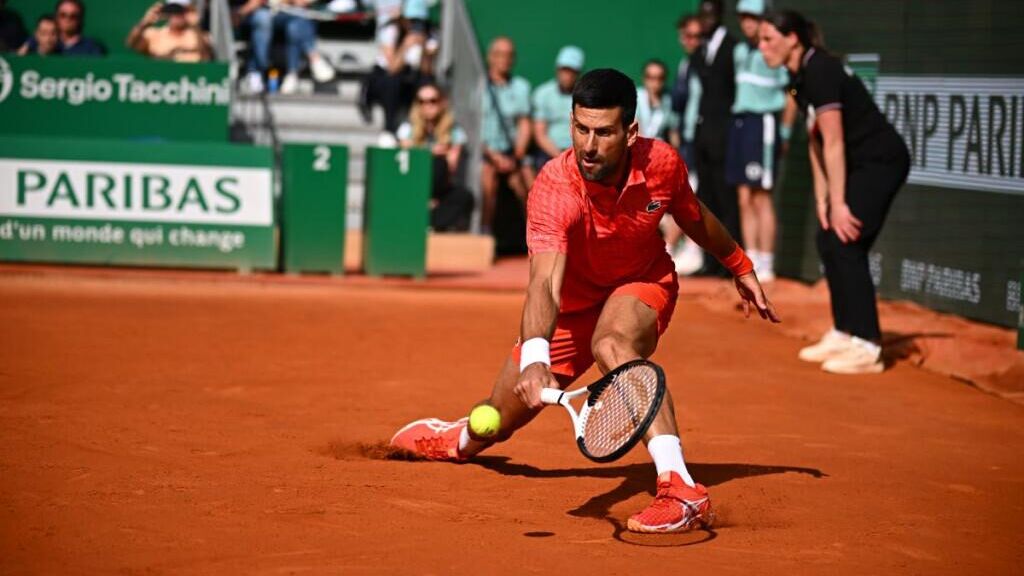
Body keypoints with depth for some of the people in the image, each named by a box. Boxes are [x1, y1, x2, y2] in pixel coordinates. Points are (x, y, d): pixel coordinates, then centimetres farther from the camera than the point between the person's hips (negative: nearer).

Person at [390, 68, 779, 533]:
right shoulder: (553, 189, -34)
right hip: (574, 302, 0)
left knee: (613, 344, -38)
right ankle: (455, 439, 53)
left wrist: (740, 268, 16)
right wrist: (534, 356, -66)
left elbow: (692, 216, 3)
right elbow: (544, 283, -48)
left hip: (643, 284, 0)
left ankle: (681, 489, -46)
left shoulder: (661, 162, -23)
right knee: (495, 425, 11)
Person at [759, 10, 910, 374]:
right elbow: (816, 141, 11)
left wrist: (839, 203, -21)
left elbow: (834, 143, -22)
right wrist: (821, 198, 7)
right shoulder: (799, 77, 9)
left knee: (845, 245, -13)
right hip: (861, 165, 10)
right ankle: (843, 335, 21)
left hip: (882, 162, -10)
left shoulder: (820, 71, -20)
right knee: (828, 242, 11)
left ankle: (867, 348, -11)